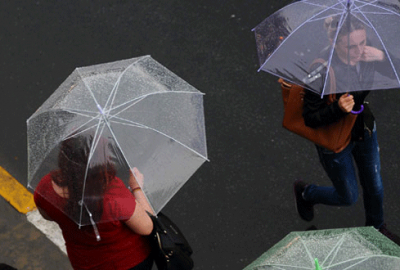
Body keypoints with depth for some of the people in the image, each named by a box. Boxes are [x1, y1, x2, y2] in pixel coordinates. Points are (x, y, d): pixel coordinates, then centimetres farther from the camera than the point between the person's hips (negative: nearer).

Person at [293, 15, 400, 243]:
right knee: (348, 197, 14)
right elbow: (311, 119, -27)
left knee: (375, 187, 23)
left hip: (365, 132, 5)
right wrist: (338, 109, -45)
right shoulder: (321, 71, -34)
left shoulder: (368, 55, -18)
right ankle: (305, 192, 43)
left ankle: (376, 227, 54)